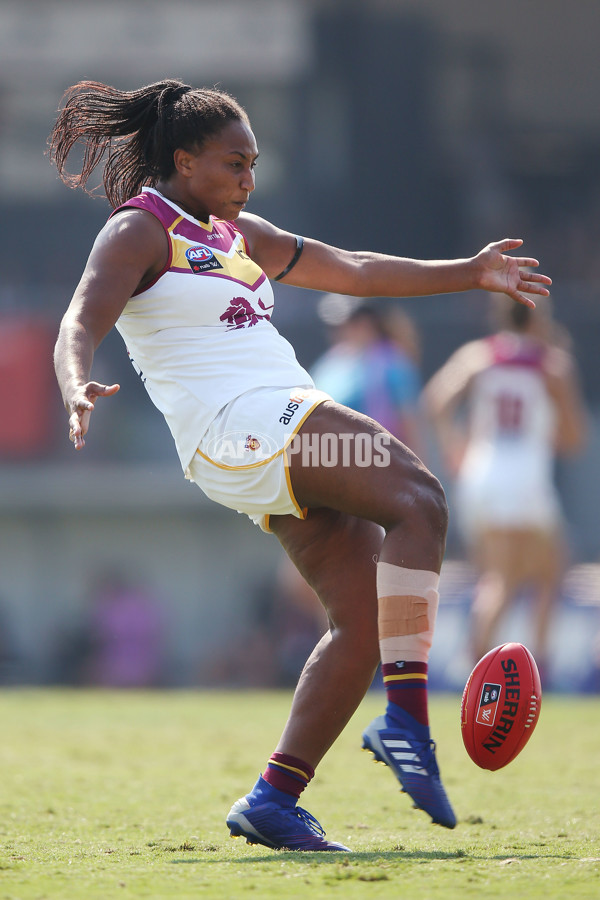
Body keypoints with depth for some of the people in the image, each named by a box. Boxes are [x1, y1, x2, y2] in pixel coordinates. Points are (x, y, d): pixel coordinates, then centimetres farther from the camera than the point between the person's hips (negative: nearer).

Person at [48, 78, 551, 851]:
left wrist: (471, 272, 29)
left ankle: (274, 801, -1)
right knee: (418, 503, -25)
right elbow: (80, 325, -14)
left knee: (365, 620, -2)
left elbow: (351, 272, 31)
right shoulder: (139, 233, 1)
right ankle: (404, 720, -33)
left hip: (289, 433, 9)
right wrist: (77, 390, -37)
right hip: (236, 427, -9)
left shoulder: (238, 235, 26)